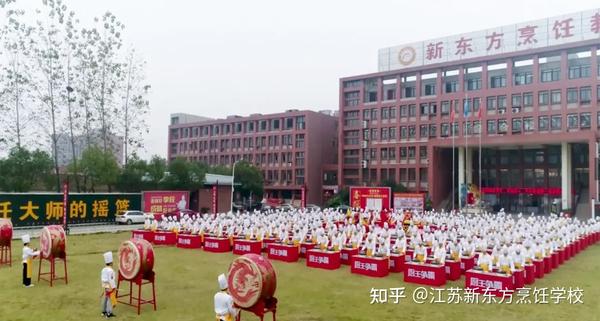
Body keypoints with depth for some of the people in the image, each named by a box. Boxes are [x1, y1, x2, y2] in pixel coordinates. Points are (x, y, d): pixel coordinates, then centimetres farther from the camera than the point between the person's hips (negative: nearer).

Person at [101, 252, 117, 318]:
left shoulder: (103, 270, 4)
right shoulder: (110, 270, -21)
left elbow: (102, 279, 11)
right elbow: (111, 280, -21)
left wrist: (103, 285, 21)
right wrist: (114, 287, -13)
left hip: (105, 287, 9)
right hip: (110, 287, -9)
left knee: (105, 299, 17)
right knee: (110, 300, -2)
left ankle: (104, 311, 28)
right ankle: (109, 313, 2)